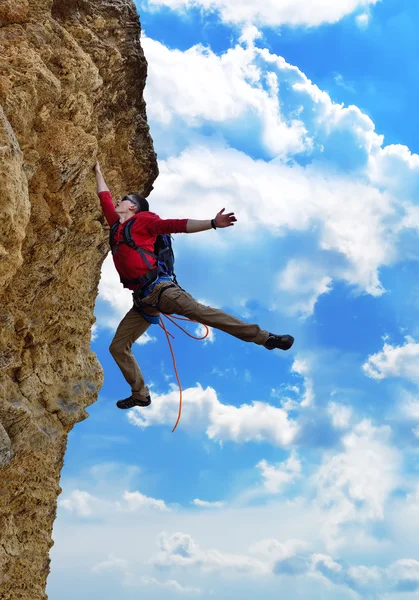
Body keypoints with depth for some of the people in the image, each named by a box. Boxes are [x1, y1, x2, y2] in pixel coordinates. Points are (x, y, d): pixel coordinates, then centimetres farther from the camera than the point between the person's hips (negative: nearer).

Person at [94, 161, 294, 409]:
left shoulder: (143, 219, 4)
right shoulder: (116, 225, 22)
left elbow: (178, 225, -5)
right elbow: (105, 197, 37)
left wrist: (212, 223, -16)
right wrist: (98, 172, 45)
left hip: (158, 287, -8)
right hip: (142, 300, 8)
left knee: (199, 311, -26)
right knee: (118, 347, 7)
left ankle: (265, 337, -29)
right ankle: (140, 395, 18)